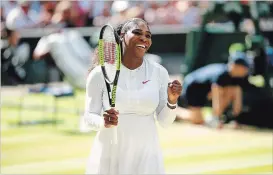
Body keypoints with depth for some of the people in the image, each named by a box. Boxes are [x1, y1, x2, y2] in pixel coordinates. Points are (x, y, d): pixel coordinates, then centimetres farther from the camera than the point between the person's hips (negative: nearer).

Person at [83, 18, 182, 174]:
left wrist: (172, 101, -16)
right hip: (110, 156, -1)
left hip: (146, 156, 1)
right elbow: (89, 117, -2)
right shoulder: (100, 73, -7)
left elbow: (164, 122, 1)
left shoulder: (159, 72, -2)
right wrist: (104, 122, -22)